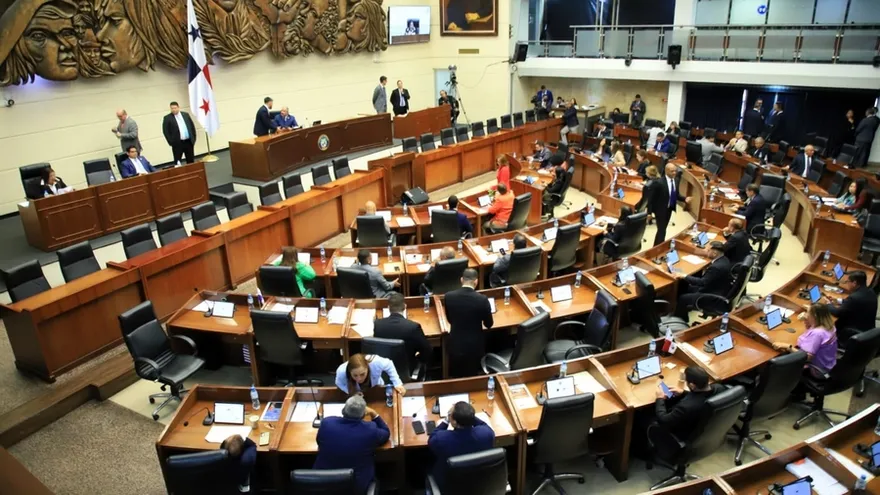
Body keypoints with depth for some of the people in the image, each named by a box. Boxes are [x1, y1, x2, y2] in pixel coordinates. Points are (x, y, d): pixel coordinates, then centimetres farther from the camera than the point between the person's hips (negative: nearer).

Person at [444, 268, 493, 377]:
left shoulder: (448, 296, -12)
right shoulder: (482, 299, -18)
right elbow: (489, 324, -2)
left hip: (455, 345, 2)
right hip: (475, 346, -1)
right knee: (473, 377, 20)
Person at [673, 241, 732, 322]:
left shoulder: (717, 267, -32)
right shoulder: (723, 259, -1)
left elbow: (702, 282, -24)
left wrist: (685, 276, -17)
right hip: (716, 289, 11)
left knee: (682, 298, -6)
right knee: (686, 288, 17)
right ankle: (683, 317, 27)